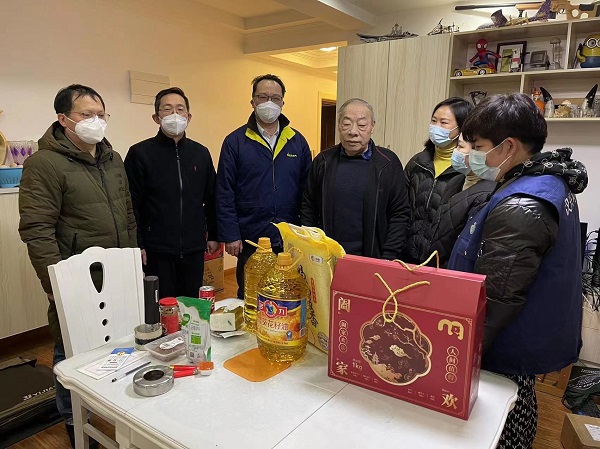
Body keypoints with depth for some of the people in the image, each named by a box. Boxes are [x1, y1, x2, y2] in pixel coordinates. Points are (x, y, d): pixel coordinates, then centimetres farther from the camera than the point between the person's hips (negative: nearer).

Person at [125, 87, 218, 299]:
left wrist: (213, 235, 11)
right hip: (156, 251, -3)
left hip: (194, 249, 4)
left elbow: (211, 199, 12)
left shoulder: (201, 153, 7)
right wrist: (137, 245, -8)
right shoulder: (140, 153, -4)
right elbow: (131, 204, -5)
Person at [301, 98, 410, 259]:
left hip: (371, 258, -1)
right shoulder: (323, 161, 3)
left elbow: (400, 214, -3)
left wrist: (388, 259, -9)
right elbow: (308, 211, 6)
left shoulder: (388, 163, -3)